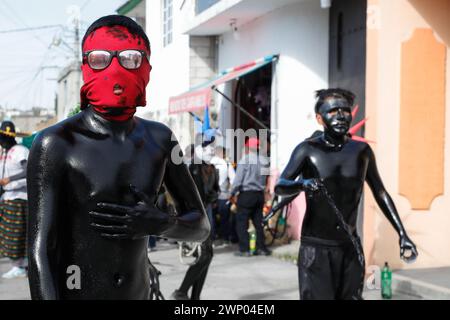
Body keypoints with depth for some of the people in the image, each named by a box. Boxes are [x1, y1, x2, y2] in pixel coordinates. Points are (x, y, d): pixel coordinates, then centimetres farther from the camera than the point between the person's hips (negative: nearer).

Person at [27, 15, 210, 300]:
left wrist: (161, 224, -12)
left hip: (139, 292, 5)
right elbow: (40, 252, -18)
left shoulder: (159, 139, 2)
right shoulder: (56, 143, -14)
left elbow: (201, 227, 8)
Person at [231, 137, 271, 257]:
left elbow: (238, 179, -12)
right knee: (258, 222, 13)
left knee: (242, 223, 0)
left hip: (246, 194, -6)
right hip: (260, 194, 6)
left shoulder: (245, 160, -11)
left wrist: (233, 193, -4)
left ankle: (244, 249, -2)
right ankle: (261, 248, 14)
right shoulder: (264, 161, 7)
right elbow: (266, 179, 10)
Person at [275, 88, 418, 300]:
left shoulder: (361, 151, 5)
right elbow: (279, 186, -14)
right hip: (316, 247, -4)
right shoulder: (308, 150, -5)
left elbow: (380, 193, 14)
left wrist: (402, 234, 10)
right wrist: (302, 184, -37)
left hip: (350, 247, 4)